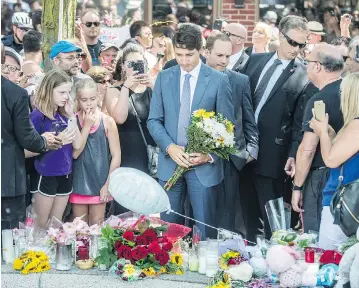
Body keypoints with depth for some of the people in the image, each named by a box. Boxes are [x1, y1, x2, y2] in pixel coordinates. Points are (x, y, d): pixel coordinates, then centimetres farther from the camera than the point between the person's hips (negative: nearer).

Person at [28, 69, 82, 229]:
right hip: (46, 177, -6)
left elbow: (77, 145, -2)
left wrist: (71, 117, -7)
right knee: (41, 226, 3)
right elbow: (26, 151, -18)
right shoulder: (38, 116, -14)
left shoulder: (64, 115, 5)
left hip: (65, 175, 6)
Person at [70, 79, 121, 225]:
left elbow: (116, 156, -1)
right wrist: (87, 126, -15)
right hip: (79, 182, 1)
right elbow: (74, 153, -13)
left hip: (99, 184, 0)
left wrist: (108, 184, -5)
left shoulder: (107, 121, -3)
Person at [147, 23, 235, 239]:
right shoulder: (164, 78, 6)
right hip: (170, 163, 3)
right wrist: (170, 147, -11)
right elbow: (154, 120, 6)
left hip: (204, 165, -3)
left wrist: (210, 154, -14)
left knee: (204, 230, 3)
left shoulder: (218, 80, -3)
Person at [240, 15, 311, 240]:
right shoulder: (255, 60, 10)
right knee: (248, 209, 16)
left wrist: (293, 154, -15)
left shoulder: (304, 76, -6)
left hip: (272, 154, -5)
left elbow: (300, 122, -8)